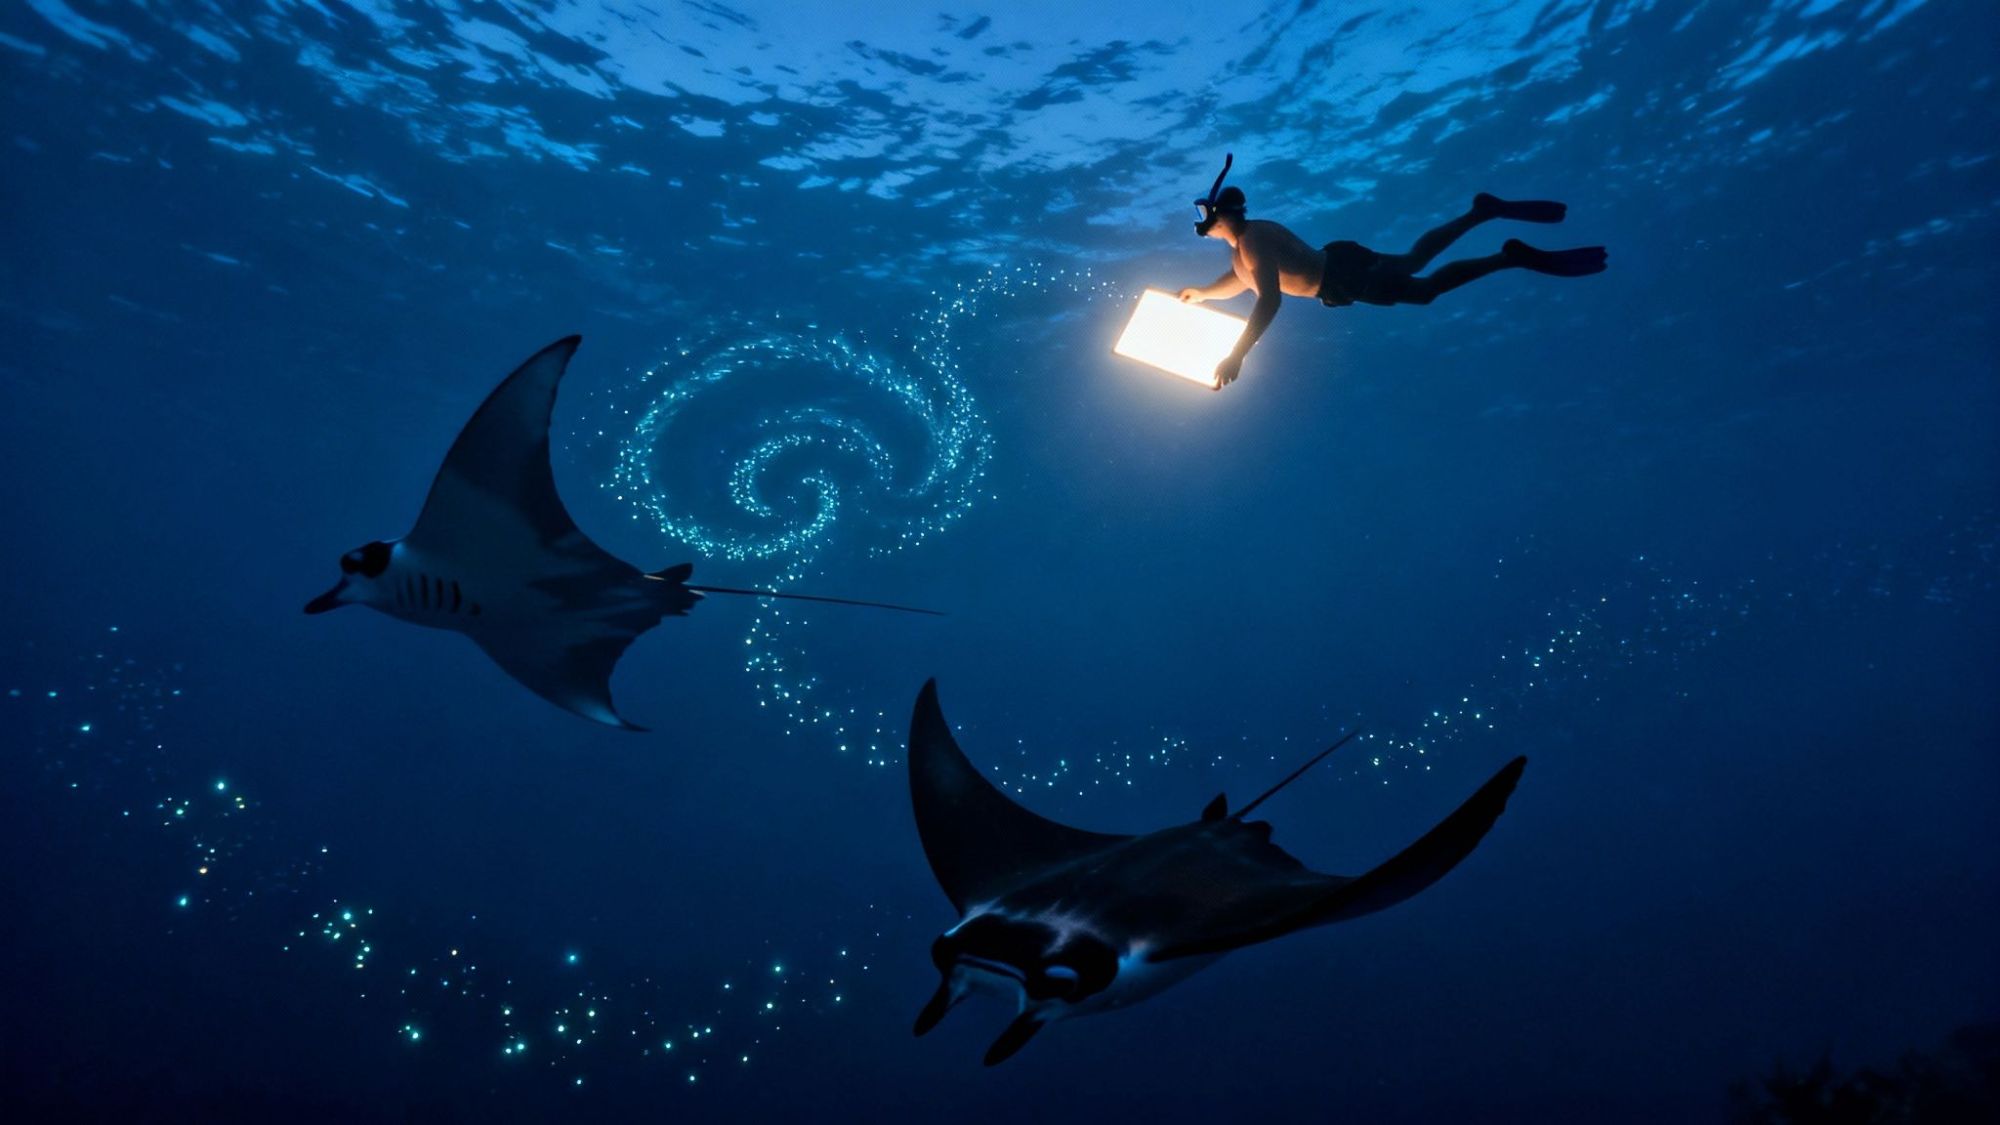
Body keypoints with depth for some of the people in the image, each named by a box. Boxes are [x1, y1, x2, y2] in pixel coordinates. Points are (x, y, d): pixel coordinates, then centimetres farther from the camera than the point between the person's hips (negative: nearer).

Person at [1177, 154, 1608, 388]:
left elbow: (1270, 301, -38)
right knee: (1411, 263, 26)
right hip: (1337, 262, 9)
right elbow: (1240, 279, 23)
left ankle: (1514, 257, -6)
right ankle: (1483, 211, 30)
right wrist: (1203, 293, 8)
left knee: (1428, 287, -5)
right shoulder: (1245, 238, 4)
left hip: (1345, 275, -9)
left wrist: (1236, 357, -42)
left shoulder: (1255, 242, -26)